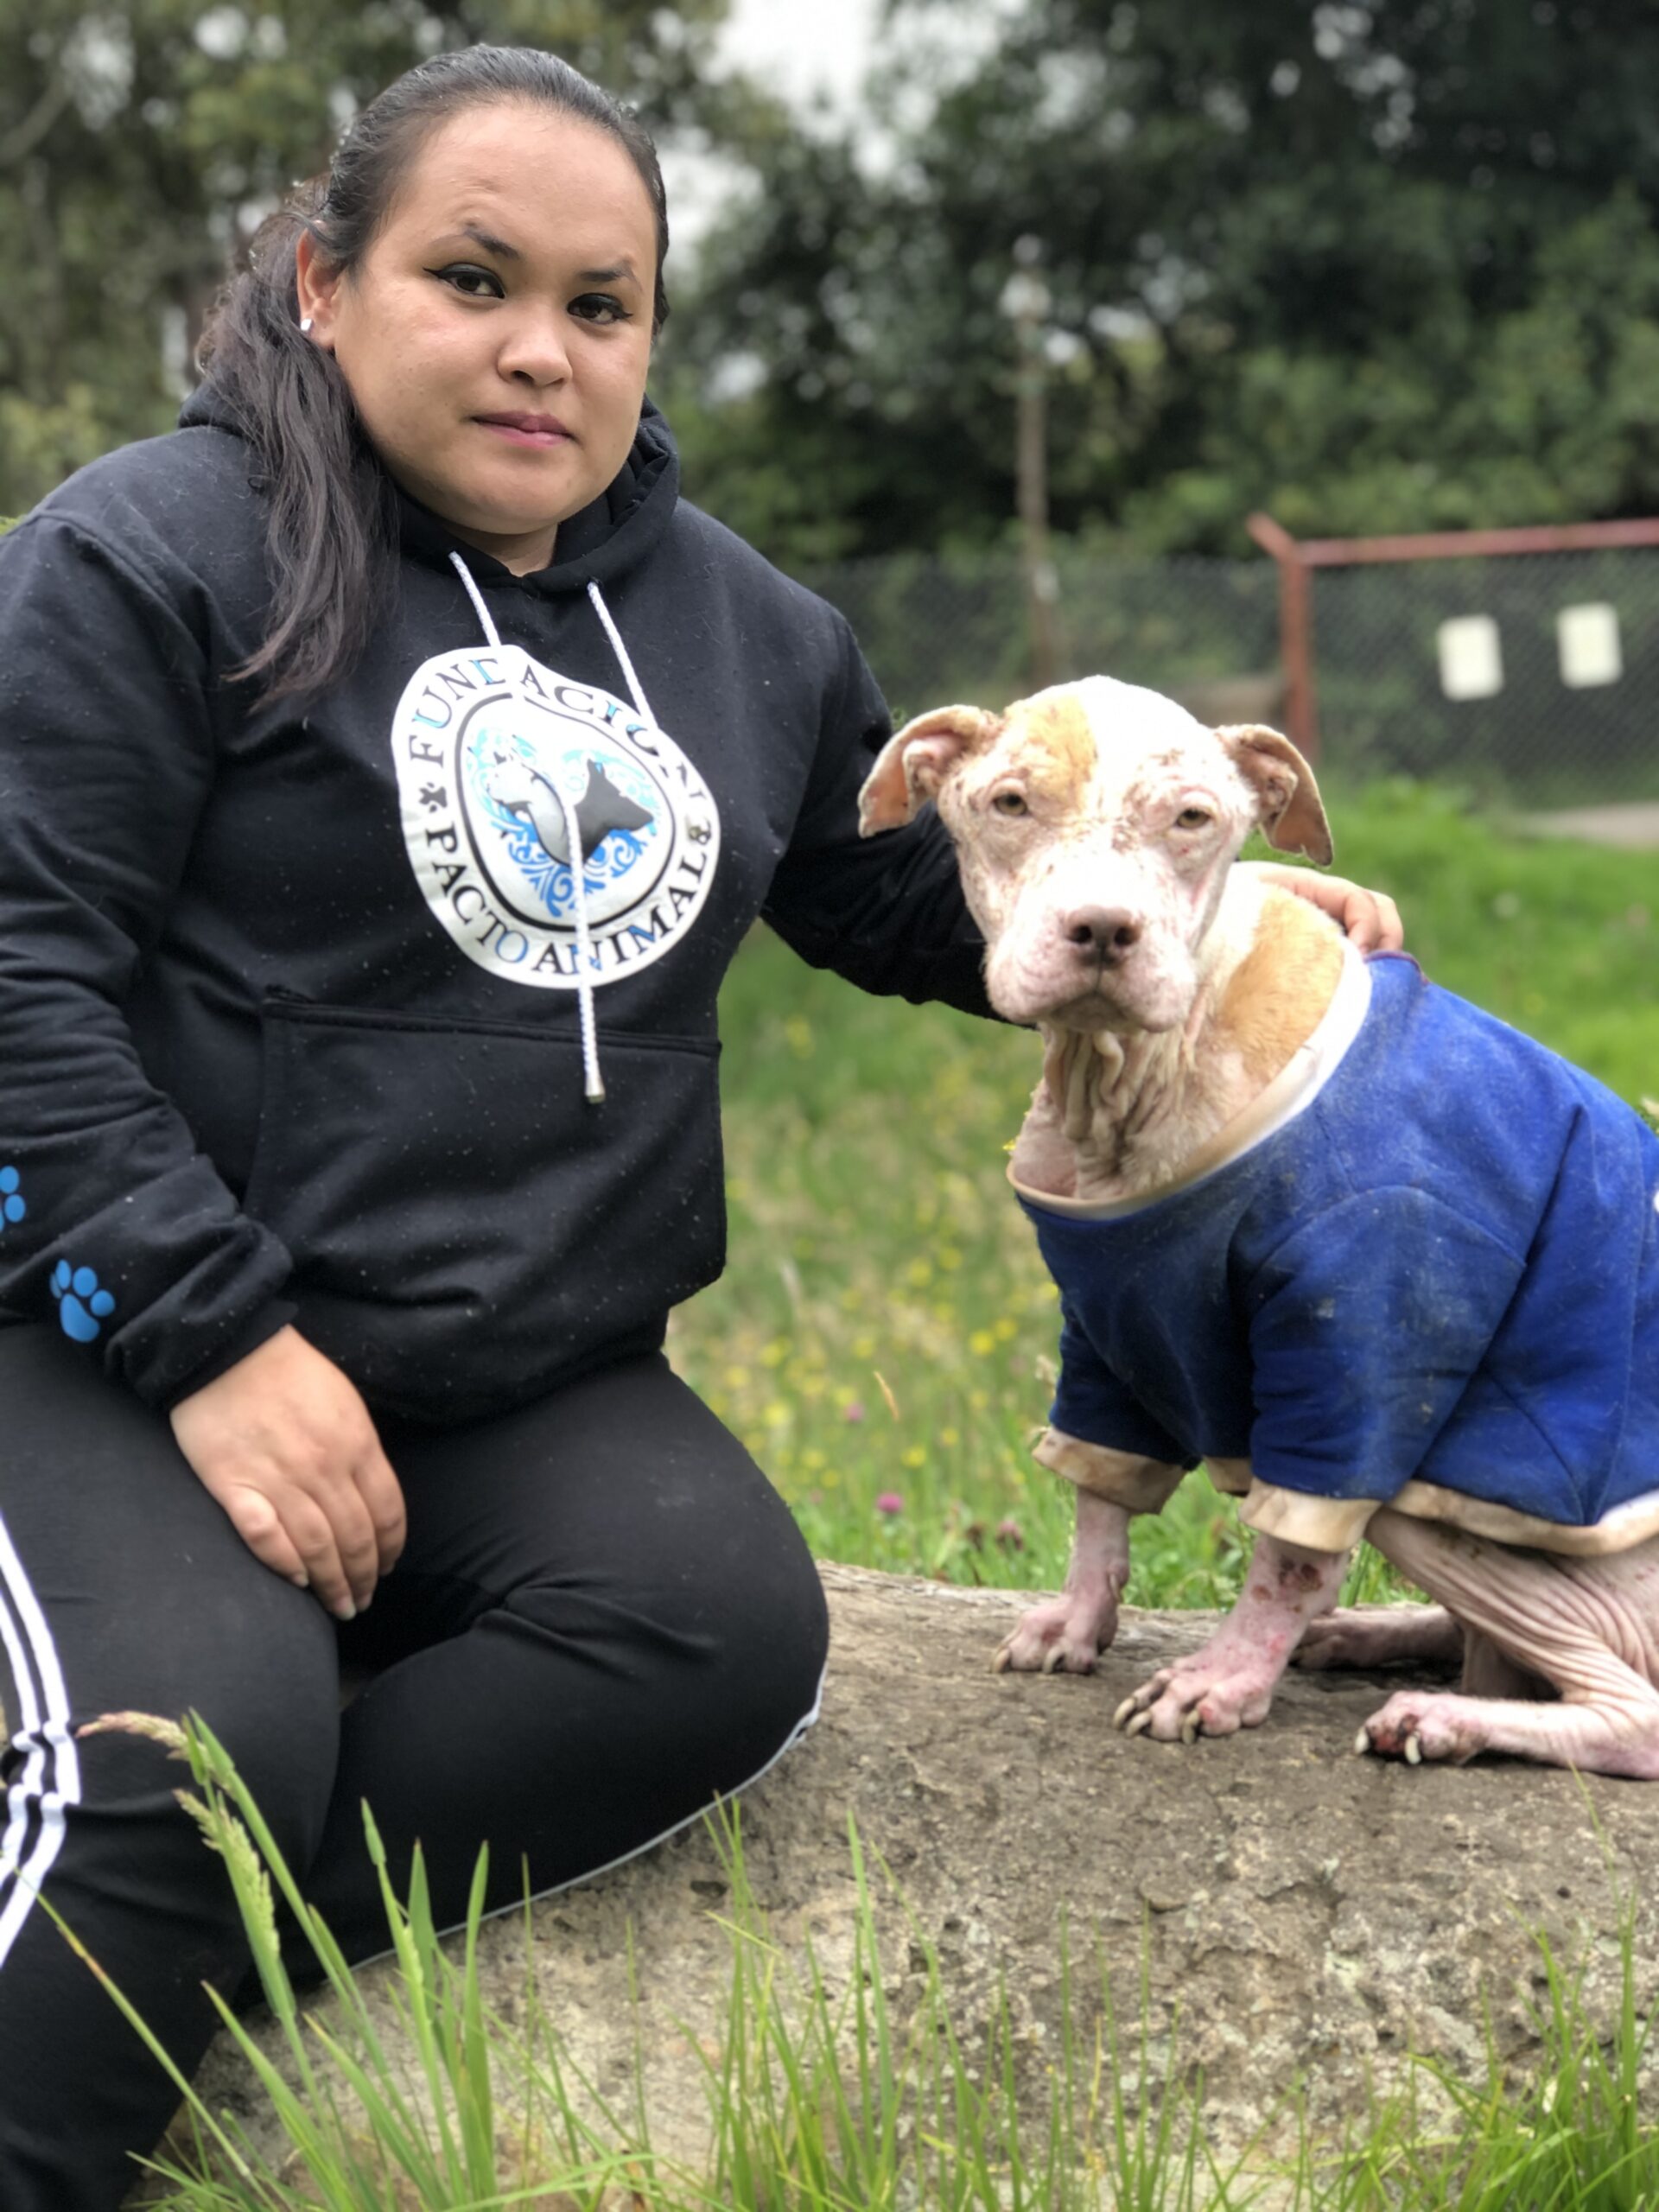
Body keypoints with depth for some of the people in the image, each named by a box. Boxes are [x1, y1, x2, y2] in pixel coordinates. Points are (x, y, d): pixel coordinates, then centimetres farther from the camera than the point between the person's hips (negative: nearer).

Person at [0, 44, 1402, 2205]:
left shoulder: (744, 624, 13)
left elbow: (919, 900, 27)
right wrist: (213, 1340, -20)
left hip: (537, 1391, 6)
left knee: (734, 1630, -24)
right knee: (198, 1739, -33)